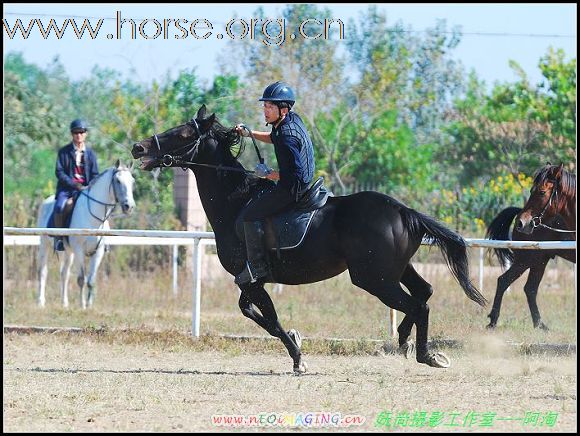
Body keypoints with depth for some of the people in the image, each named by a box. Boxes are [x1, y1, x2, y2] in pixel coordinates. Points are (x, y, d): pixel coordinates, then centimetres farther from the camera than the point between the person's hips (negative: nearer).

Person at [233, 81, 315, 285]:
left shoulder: (287, 136, -26)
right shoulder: (293, 119, 5)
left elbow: (292, 174, -29)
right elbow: (274, 138, 27)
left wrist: (268, 174, -15)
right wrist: (249, 134, 18)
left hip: (292, 188, -11)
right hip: (300, 183, 11)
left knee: (251, 215, -10)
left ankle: (257, 265, -7)